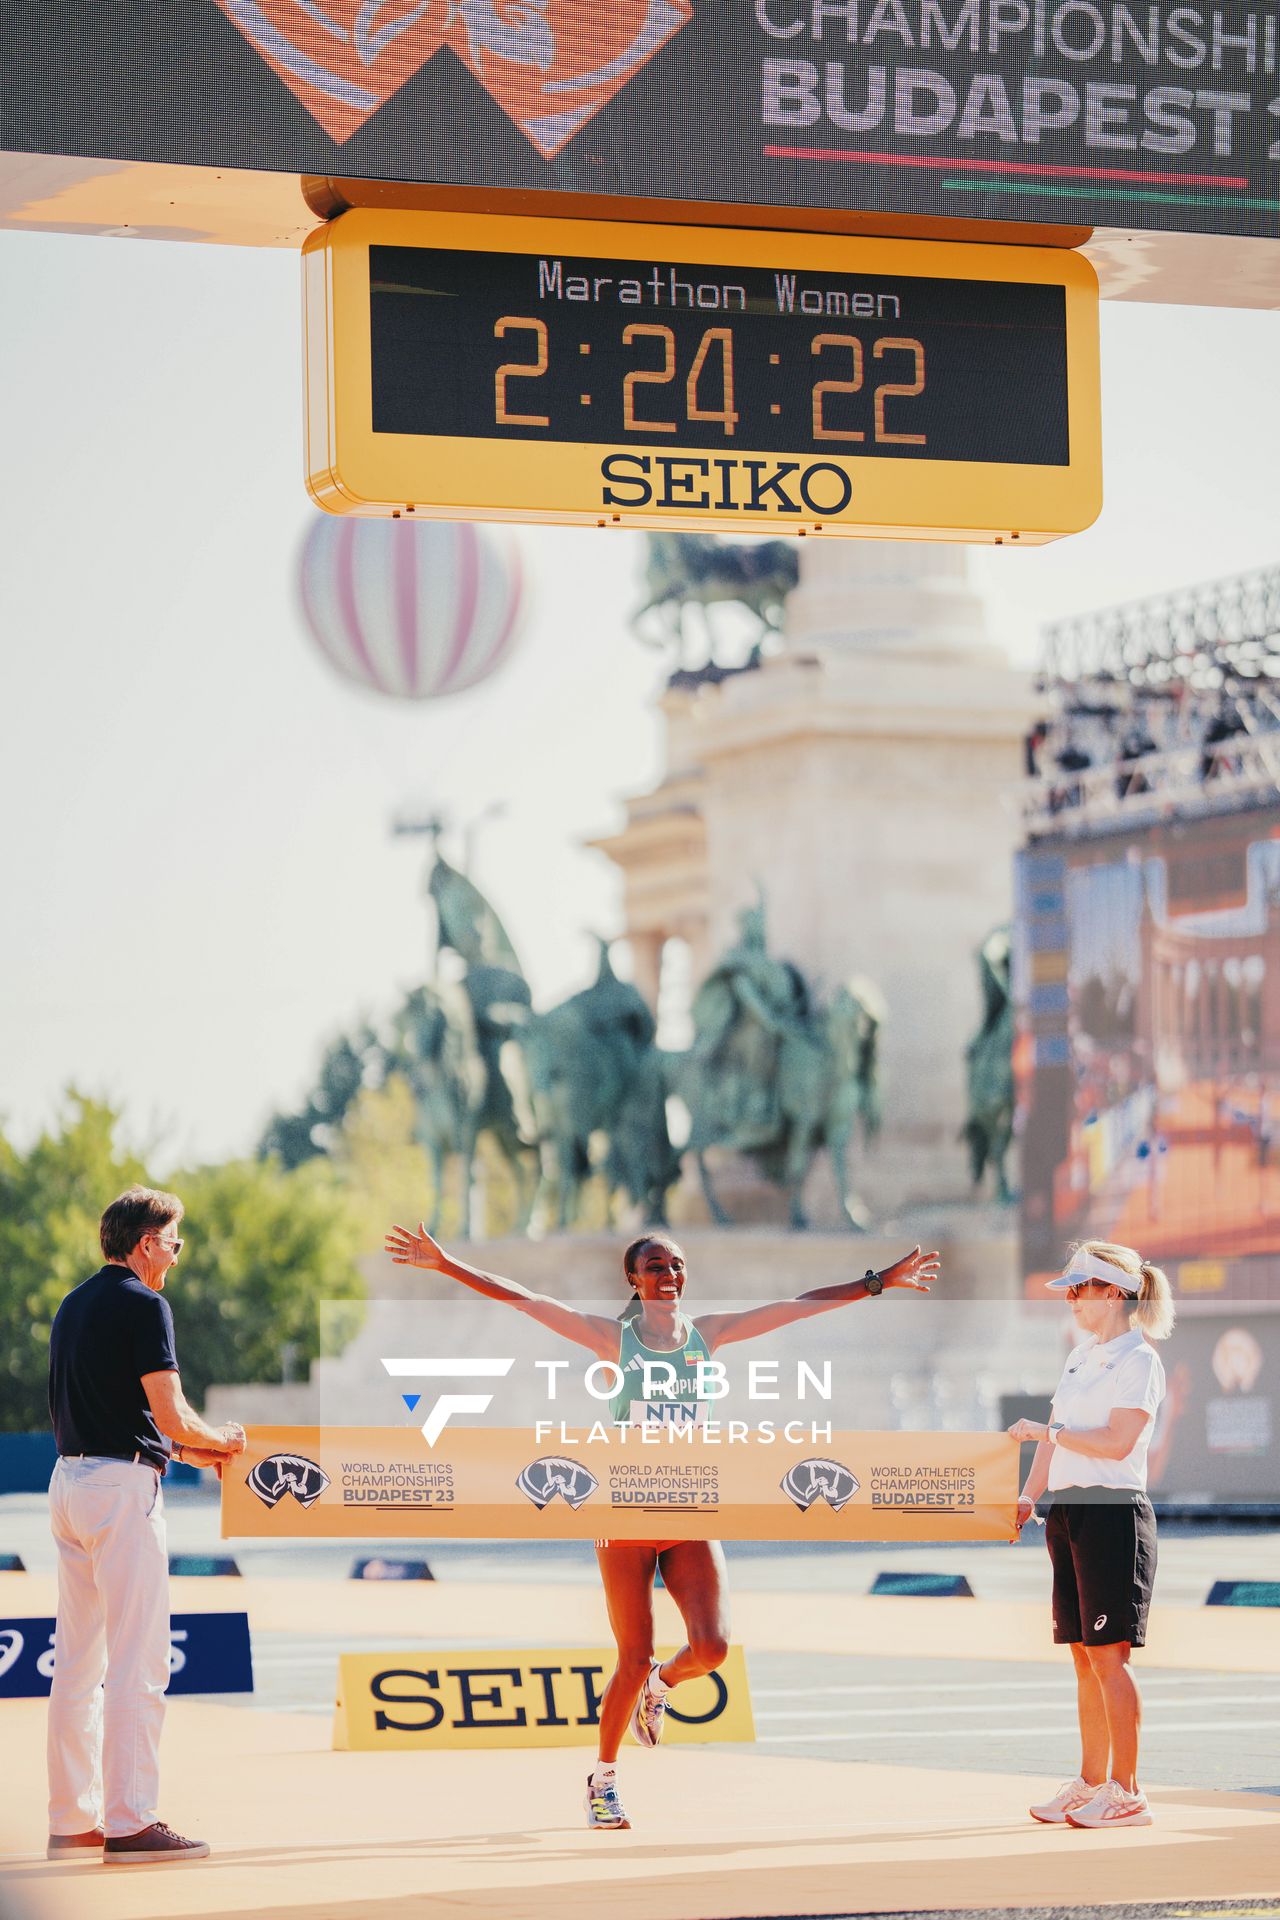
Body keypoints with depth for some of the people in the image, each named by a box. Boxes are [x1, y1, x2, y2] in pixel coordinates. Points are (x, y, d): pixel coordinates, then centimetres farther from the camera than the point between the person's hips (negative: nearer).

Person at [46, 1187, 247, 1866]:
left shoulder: (73, 1304, 17)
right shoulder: (143, 1304, -10)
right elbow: (171, 1415, -15)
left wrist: (182, 1450, 24)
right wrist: (220, 1440, 5)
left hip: (68, 1479, 9)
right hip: (122, 1485, -9)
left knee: (77, 1658, 10)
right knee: (138, 1660, -8)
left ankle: (71, 1820, 13)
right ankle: (129, 1824, -10)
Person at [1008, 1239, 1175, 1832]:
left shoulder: (1138, 1360, -7)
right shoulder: (1079, 1358, 18)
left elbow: (1116, 1442, -17)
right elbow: (1054, 1438, 17)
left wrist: (1046, 1430, -13)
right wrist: (1028, 1498, 6)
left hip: (1113, 1513, -8)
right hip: (1068, 1512, 8)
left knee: (1108, 1653, -9)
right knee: (1083, 1655, 9)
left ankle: (1126, 1792, -6)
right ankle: (1092, 1782, 13)